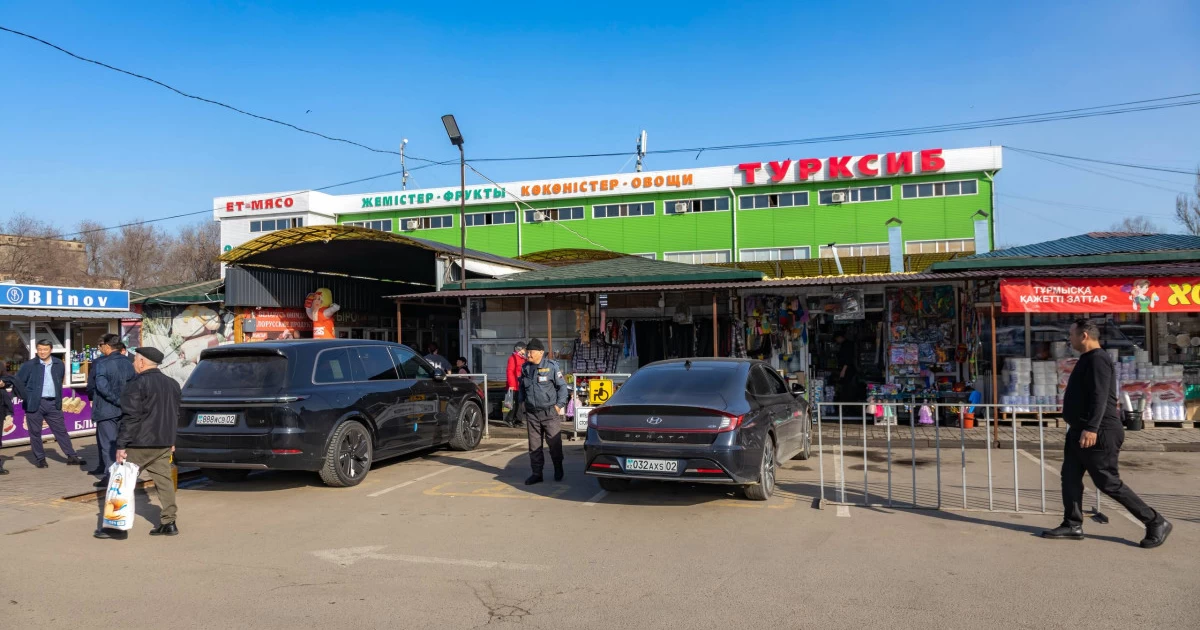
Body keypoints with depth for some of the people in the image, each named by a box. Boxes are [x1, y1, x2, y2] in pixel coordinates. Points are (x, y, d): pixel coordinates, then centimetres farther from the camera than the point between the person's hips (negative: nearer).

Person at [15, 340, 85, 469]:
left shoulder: (59, 365, 7)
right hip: (35, 404, -2)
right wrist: (25, 396, -2)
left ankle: (72, 457, 7)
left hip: (53, 403, 2)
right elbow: (18, 381, 2)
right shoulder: (29, 365, -2)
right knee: (35, 432, 4)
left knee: (61, 430, 5)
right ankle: (40, 459, 14)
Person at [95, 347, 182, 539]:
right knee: (164, 481, 10)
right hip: (163, 444, 7)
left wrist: (121, 445, -16)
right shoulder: (172, 384, 13)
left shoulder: (137, 385, -13)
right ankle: (169, 522, 10)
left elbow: (130, 418, -18)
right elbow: (175, 414, 20)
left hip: (139, 444, -7)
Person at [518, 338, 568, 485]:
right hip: (532, 414, 4)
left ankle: (558, 470, 21)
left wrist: (559, 405, -6)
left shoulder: (552, 366, -7)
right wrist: (522, 401, 14)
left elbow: (563, 386, -2)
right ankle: (536, 473, 15)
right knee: (534, 445, 7)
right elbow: (522, 387, 23)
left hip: (550, 412, -4)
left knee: (554, 443, 3)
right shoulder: (525, 368, 8)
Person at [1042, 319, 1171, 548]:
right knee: (1070, 476, 7)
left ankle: (1156, 523, 6)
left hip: (1097, 434, -10)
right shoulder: (1088, 359, 17)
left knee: (1109, 483, -4)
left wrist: (1091, 428, -31)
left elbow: (1100, 397, -25)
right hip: (1080, 431, 10)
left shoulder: (1097, 359, -16)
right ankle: (1072, 525, 11)